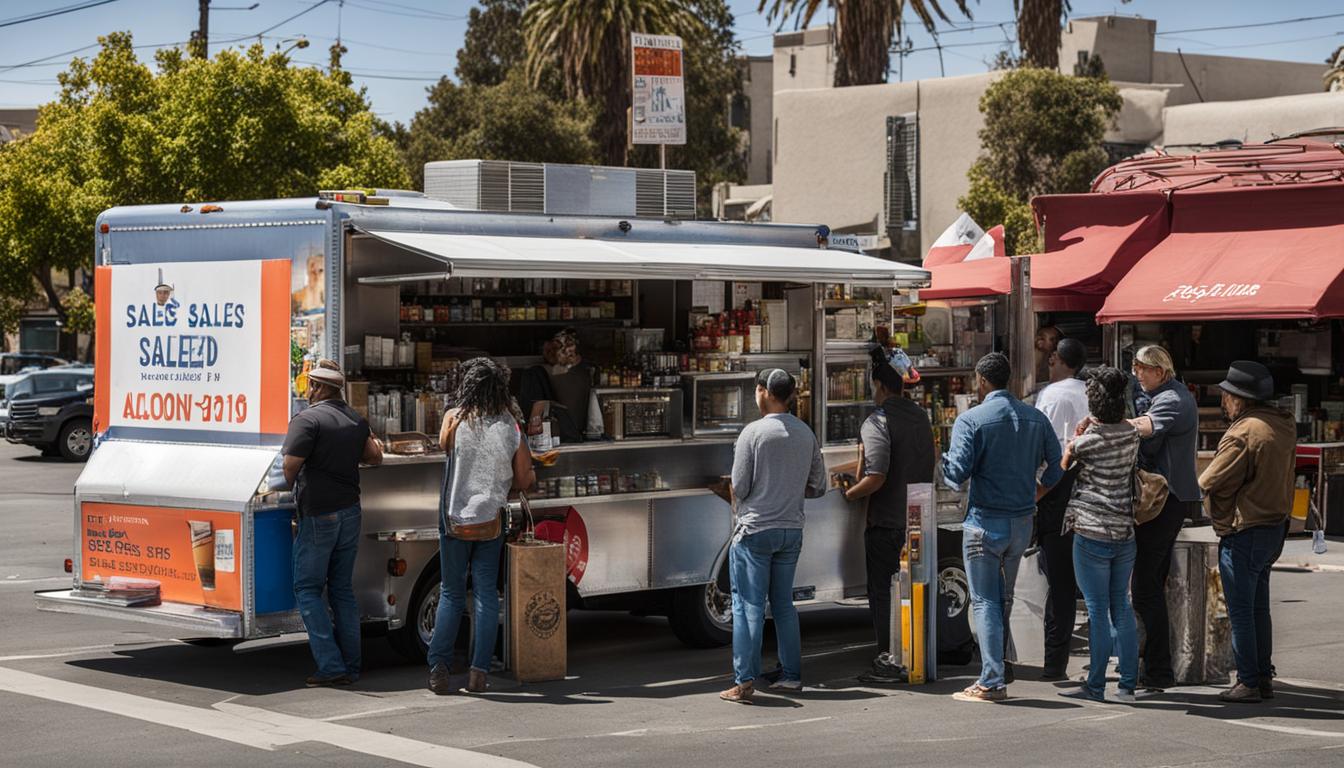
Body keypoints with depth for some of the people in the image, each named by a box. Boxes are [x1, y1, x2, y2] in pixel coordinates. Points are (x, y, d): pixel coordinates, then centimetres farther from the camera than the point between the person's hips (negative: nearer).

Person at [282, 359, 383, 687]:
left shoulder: (307, 419, -14)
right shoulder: (356, 420, 9)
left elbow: (290, 465, -18)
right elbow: (374, 455, 22)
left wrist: (294, 487, 2)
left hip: (318, 515, -7)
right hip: (350, 512, 7)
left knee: (308, 589, 1)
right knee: (343, 588, 14)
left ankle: (331, 666, -8)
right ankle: (351, 666, 13)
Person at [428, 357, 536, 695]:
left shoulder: (455, 418, -7)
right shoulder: (510, 426, -2)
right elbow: (523, 479, 5)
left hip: (455, 518, -1)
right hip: (492, 518, 1)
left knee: (451, 593, 10)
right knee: (486, 594, 5)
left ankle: (439, 666, 2)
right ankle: (479, 671, 0)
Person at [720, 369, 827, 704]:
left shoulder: (753, 432, -12)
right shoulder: (806, 434, 5)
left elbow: (738, 488, -10)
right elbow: (817, 487, 11)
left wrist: (740, 509, 11)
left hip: (755, 529, -5)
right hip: (792, 530, 5)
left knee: (749, 606, -3)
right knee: (784, 604, 15)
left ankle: (744, 682, -6)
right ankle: (791, 675, 17)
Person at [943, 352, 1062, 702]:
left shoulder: (971, 420, -10)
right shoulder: (1035, 418, 6)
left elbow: (957, 473, -16)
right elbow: (1057, 465, 7)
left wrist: (942, 458, 5)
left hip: (985, 522, -5)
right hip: (1022, 522, 5)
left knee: (985, 602, -2)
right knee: (1004, 599, 17)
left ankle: (992, 682, -6)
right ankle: (993, 670, 24)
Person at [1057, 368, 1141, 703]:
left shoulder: (1088, 439, -13)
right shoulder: (1132, 434, 3)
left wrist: (1075, 438, 11)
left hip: (1092, 533, -6)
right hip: (1125, 532, 6)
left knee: (1098, 610, -1)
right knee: (1121, 606, 12)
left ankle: (1096, 685, 3)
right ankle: (1128, 684, 12)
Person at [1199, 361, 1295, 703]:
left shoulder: (1242, 434, -21)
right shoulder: (1283, 426, 7)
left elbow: (1209, 482, -16)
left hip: (1243, 531, -9)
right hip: (1274, 526, 9)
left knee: (1241, 611, -1)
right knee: (1259, 608, 16)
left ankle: (1248, 683, 2)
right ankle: (1264, 678, 21)